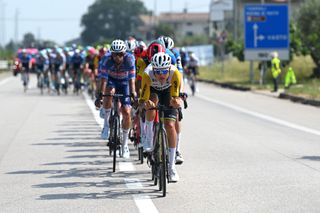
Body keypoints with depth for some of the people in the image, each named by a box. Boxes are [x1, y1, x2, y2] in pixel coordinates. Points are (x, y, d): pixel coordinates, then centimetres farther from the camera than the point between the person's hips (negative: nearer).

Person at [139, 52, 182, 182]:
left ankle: (171, 166, -7)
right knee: (151, 101, -33)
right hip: (152, 89, 1)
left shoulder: (175, 73, -37)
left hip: (167, 90, -1)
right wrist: (145, 104, -59)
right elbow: (143, 100, -36)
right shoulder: (147, 74, -39)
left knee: (170, 125, -13)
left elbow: (175, 97, -32)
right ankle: (149, 139, -11)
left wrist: (176, 101, -55)